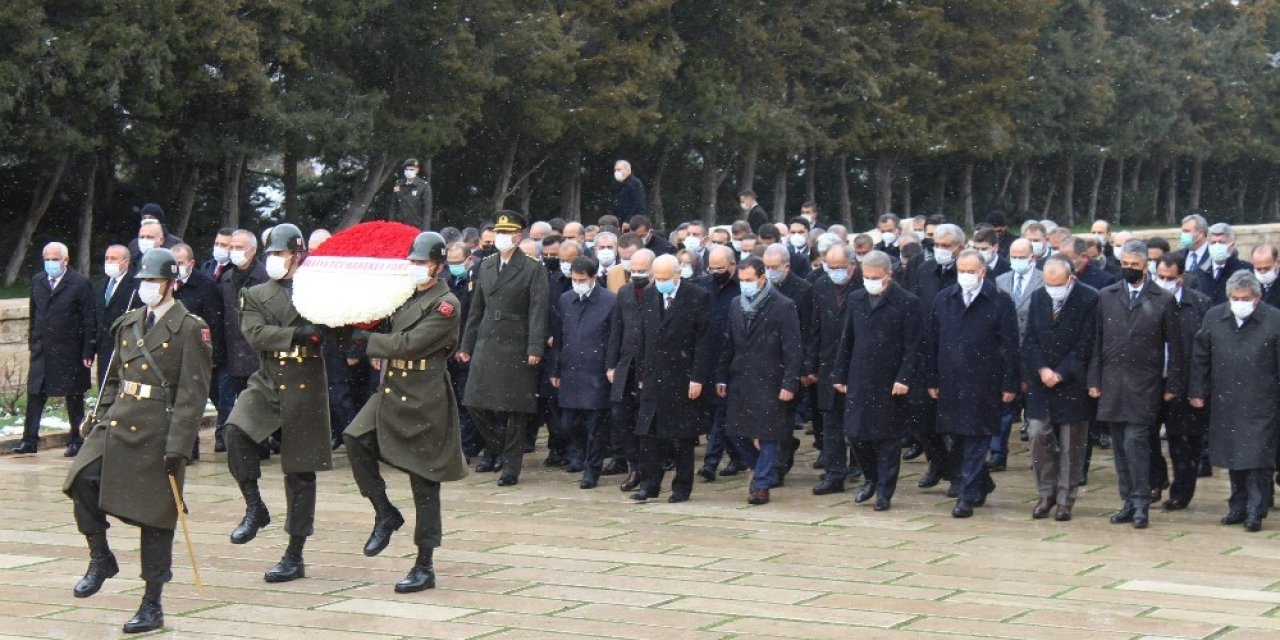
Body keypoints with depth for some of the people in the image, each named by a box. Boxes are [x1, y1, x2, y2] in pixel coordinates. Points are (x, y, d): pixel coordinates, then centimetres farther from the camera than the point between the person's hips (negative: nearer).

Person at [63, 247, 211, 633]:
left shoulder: (190, 329, -6)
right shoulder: (128, 324, 13)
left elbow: (193, 395, -10)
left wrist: (177, 445, -16)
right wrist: (101, 419, 10)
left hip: (157, 433, -5)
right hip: (116, 424, 6)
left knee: (155, 519, 1)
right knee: (82, 481, -17)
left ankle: (152, 606, 11)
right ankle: (101, 559, 5)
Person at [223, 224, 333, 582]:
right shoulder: (255, 296, 9)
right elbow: (255, 334, -8)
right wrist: (297, 333, -21)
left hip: (305, 389, -1)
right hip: (267, 383, 1)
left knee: (300, 472, 3)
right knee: (235, 432, -28)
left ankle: (295, 557, 11)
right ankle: (254, 508, -9)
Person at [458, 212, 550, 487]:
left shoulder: (533, 269, -4)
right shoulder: (485, 267, 13)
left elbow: (538, 311, -9)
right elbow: (476, 309, 17)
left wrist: (535, 349, -17)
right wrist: (466, 345, 15)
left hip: (516, 348, -5)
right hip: (486, 346, 5)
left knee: (515, 409, -1)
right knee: (475, 402, 5)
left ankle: (511, 466, 7)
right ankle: (495, 449, 27)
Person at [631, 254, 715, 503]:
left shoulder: (698, 298, -6)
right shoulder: (648, 296, 8)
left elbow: (704, 341, -8)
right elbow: (642, 339, 12)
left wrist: (698, 378, -13)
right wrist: (641, 375, 8)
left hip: (684, 380, -4)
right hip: (653, 378, 4)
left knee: (682, 436, 4)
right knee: (648, 434, 1)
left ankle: (682, 487, 13)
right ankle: (649, 485, 7)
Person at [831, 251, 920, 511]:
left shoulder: (907, 302, -6)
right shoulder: (856, 299, 9)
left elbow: (912, 346, -8)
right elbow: (846, 340, 13)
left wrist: (904, 379, -15)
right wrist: (840, 375, 10)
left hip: (890, 382, -4)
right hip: (859, 381, 4)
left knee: (887, 438, 2)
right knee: (855, 433, 4)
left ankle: (884, 491, 12)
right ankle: (871, 479, 26)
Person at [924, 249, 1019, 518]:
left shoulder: (1000, 302, -5)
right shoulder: (943, 299, 6)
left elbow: (1010, 346, -5)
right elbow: (931, 342, 9)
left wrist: (1009, 385, -8)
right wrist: (931, 380, 6)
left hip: (983, 384, -4)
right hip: (950, 383, 4)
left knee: (975, 441, -3)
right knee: (960, 440, 12)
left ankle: (967, 496, 1)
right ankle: (981, 485, 30)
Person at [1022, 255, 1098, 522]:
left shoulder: (1089, 299, -9)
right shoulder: (1037, 297, 5)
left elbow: (1086, 344, -11)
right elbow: (1030, 339, 6)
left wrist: (1060, 374, -12)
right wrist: (1041, 369, -8)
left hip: (1073, 382, -4)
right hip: (1041, 381, 4)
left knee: (1071, 444, 2)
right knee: (1038, 435, -2)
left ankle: (1065, 500, 11)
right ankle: (1046, 493, 13)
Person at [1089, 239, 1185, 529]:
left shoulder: (1164, 300, 1)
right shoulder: (1106, 297, 8)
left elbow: (1174, 346, 3)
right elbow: (1097, 342, 10)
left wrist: (1172, 385, 0)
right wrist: (1094, 380, 5)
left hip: (1144, 384, -3)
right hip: (1112, 383, 4)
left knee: (1135, 441, -13)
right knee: (1120, 446, 7)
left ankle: (1141, 504, -6)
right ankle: (1129, 502, 15)